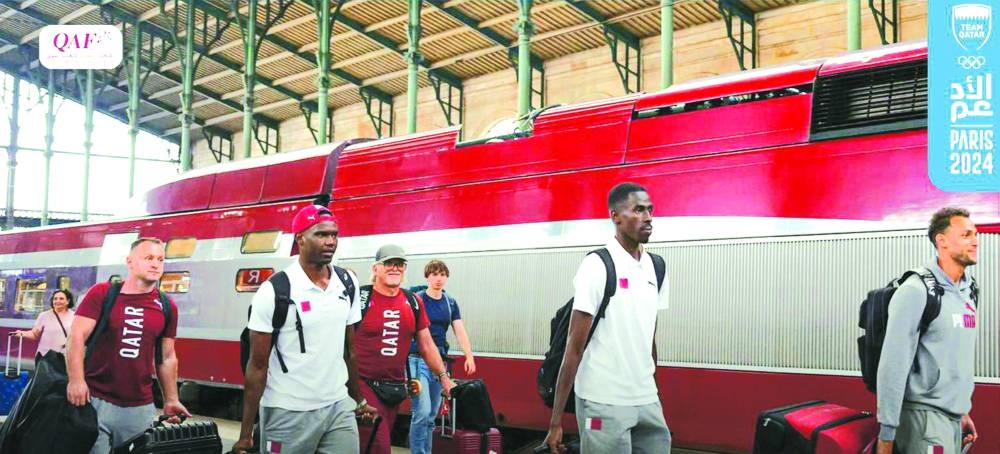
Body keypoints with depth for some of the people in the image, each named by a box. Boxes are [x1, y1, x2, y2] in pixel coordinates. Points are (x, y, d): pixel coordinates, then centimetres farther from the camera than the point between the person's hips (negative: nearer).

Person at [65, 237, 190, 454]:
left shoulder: (167, 307, 10)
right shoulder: (102, 293, -1)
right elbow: (77, 336, -8)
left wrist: (171, 400, 14)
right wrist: (76, 380, -20)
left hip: (140, 407, 4)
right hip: (95, 400, -3)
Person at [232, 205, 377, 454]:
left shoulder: (348, 284, 3)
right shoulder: (274, 292, -12)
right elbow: (257, 366, -10)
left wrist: (359, 399, 16)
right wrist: (246, 433, -11)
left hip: (339, 408, 4)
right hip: (288, 413, -4)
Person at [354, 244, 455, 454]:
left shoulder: (413, 302, 6)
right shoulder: (360, 299, -9)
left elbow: (426, 344, 15)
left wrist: (443, 377, 13)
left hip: (396, 387, 5)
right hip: (364, 384, -5)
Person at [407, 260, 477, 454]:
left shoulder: (450, 303, 9)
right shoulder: (417, 299, -4)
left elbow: (460, 331, 4)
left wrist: (469, 356, -8)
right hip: (417, 360, -5)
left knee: (431, 416, 10)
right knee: (422, 411, -16)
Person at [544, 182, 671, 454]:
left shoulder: (656, 268, 8)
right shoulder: (597, 266, -10)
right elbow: (575, 346, -11)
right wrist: (556, 420, -13)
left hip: (648, 401, 6)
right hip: (605, 403, -6)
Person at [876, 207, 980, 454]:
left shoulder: (967, 292, 10)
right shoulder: (916, 291, -15)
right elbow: (894, 365, -17)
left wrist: (963, 411, 19)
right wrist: (887, 434, -18)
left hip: (954, 419, 8)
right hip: (926, 417, -8)